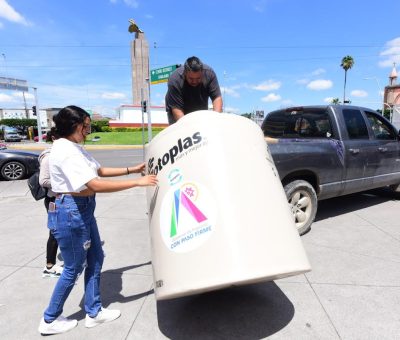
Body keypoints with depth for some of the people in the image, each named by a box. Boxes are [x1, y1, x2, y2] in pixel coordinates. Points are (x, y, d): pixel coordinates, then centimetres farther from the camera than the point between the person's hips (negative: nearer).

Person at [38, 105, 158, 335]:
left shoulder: (75, 147, 9)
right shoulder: (65, 151, -23)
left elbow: (100, 171, 18)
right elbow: (96, 185, -31)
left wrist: (131, 169, 12)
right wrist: (137, 182, -28)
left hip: (84, 210, 10)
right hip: (70, 212, -10)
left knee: (95, 259, 16)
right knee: (74, 268, 8)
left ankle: (94, 312, 33)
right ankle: (50, 320, 32)